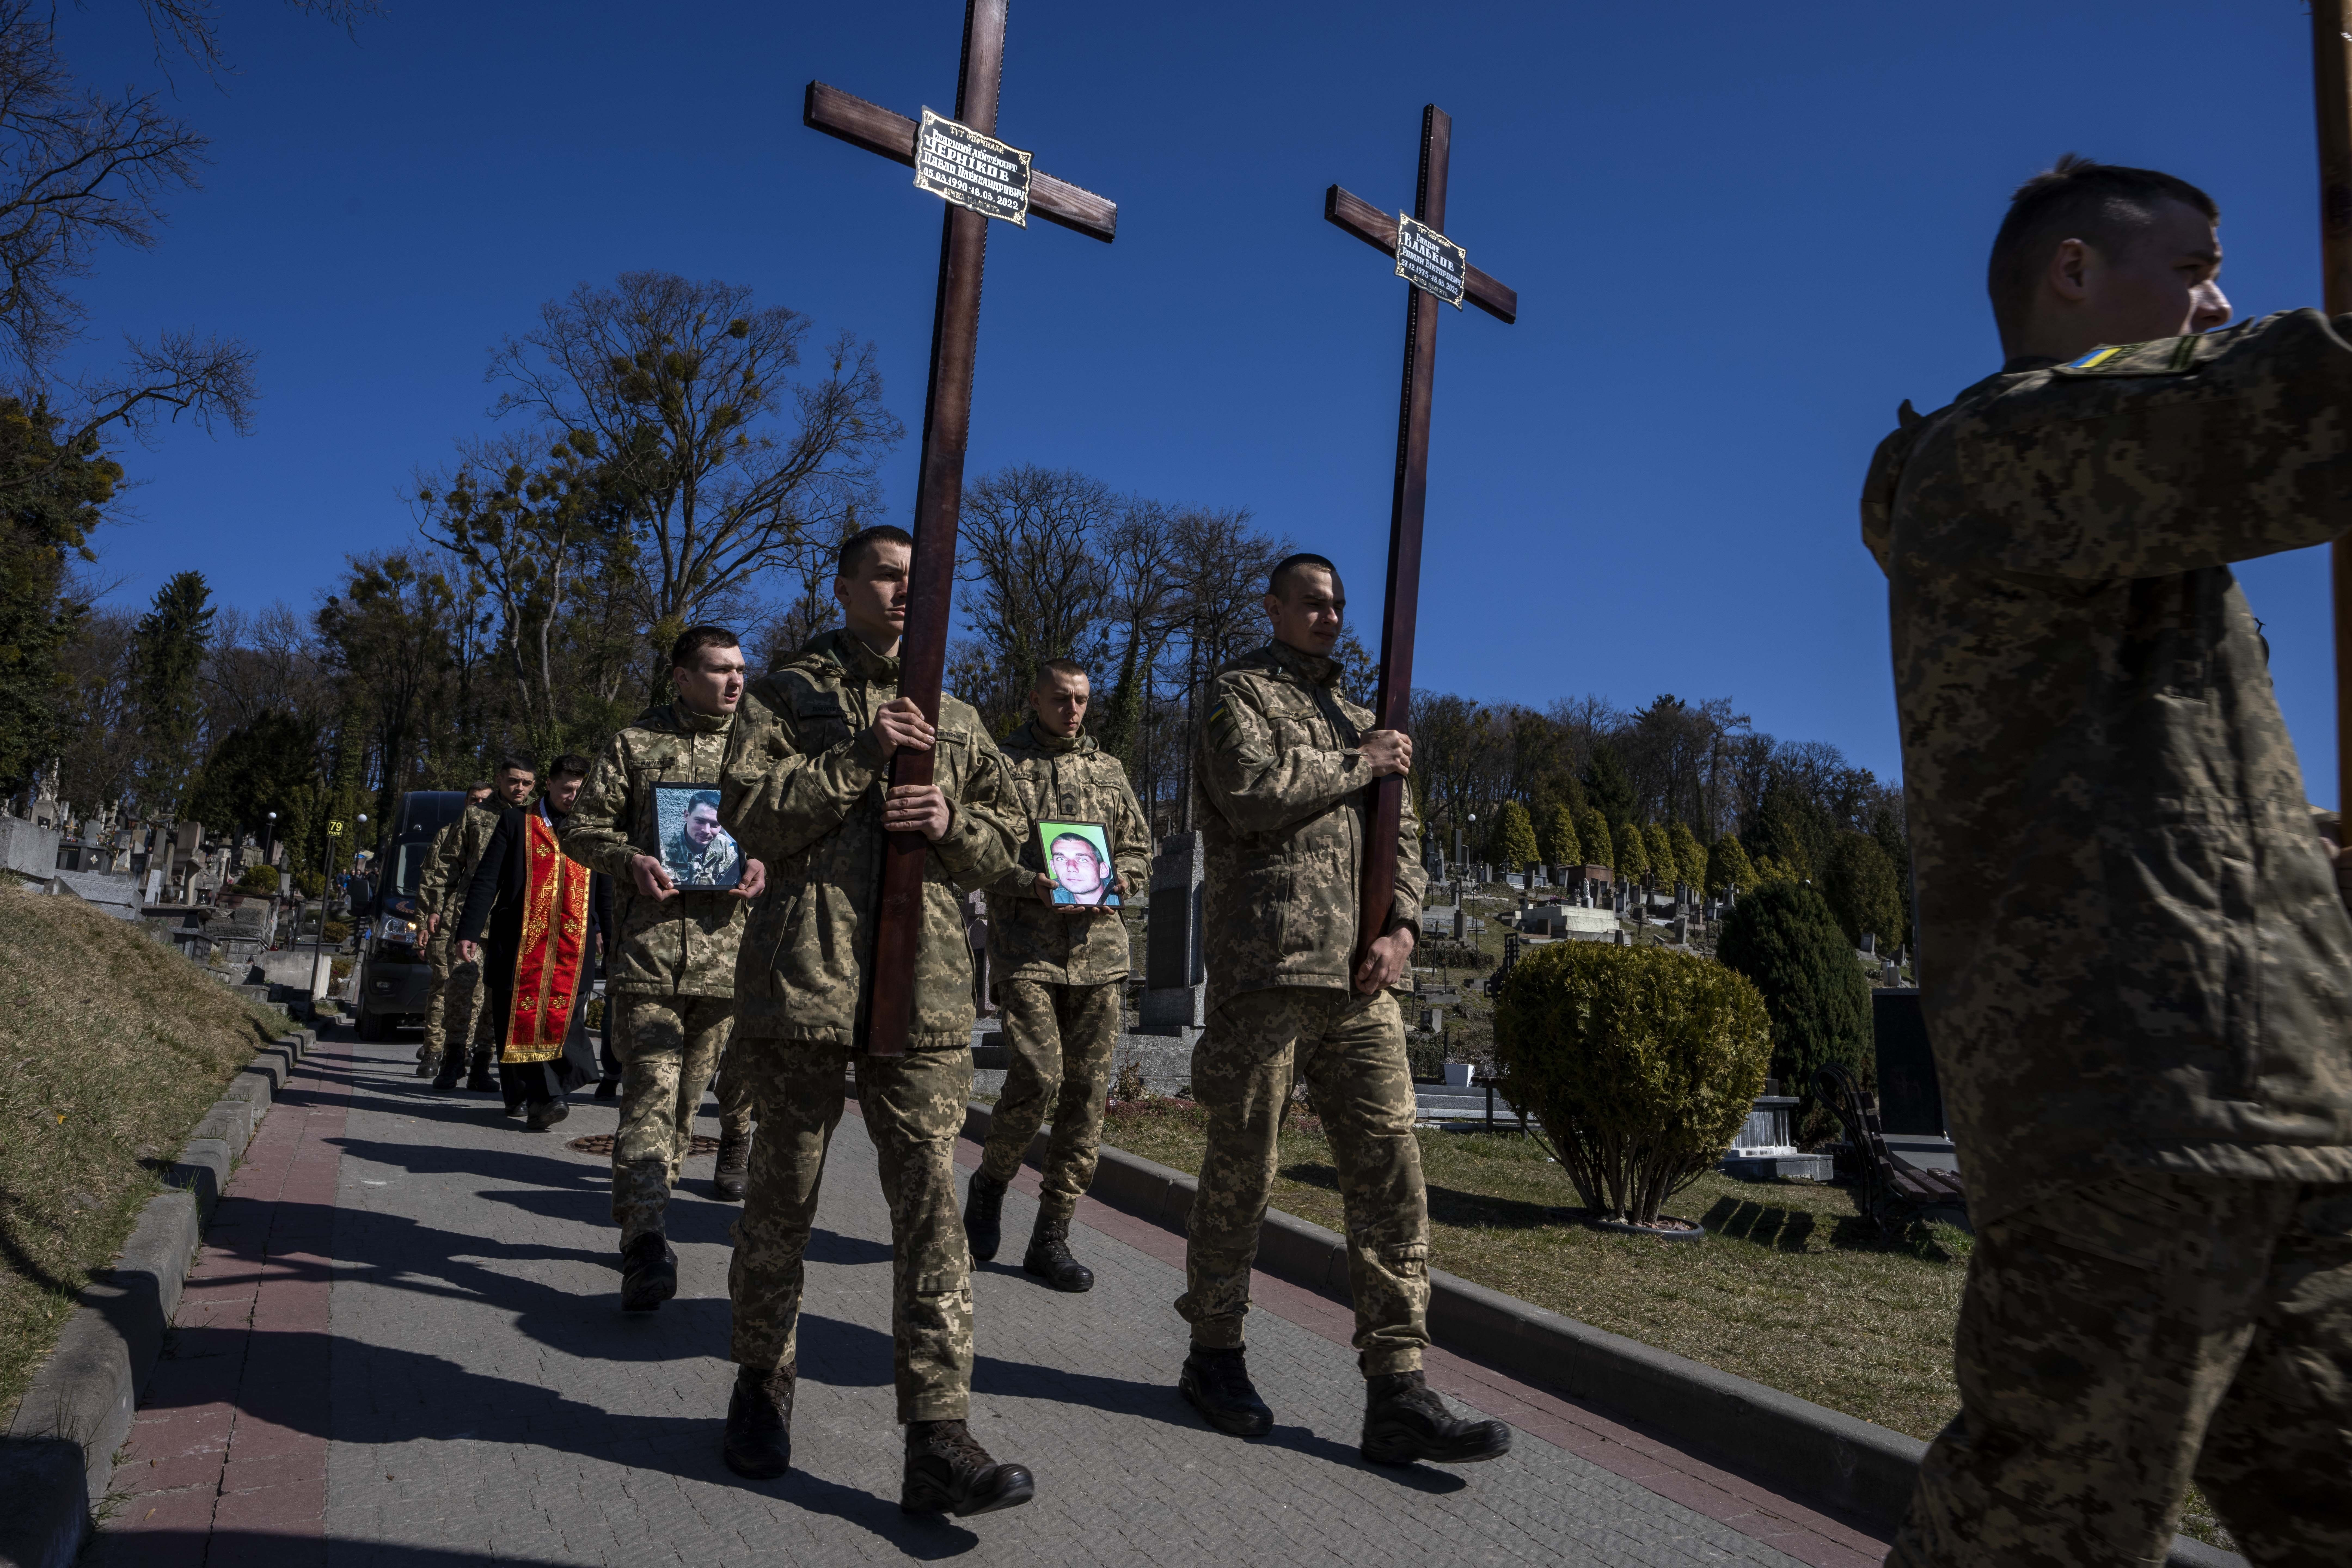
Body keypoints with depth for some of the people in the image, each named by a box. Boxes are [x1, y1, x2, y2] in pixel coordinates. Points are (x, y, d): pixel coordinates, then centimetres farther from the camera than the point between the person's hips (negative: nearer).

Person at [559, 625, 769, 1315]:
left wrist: (769, 864, -4)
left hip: (730, 946, 3)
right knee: (651, 1088, -12)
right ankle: (646, 1240, -17)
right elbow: (582, 827, 10)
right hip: (649, 943, -2)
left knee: (688, 1089, 11)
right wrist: (630, 861, -9)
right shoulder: (636, 742, 8)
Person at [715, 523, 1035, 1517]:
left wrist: (952, 823, -4)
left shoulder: (956, 720, 18)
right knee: (784, 1192, 9)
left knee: (930, 1201, -4)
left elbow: (1009, 844, 17)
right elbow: (749, 815, -5)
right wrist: (858, 755, -14)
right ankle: (761, 1385, 29)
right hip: (804, 977, -2)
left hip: (926, 990, 2)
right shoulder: (786, 696, 9)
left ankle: (938, 1438, -3)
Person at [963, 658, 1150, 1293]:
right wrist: (1032, 883, -16)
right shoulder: (1002, 764, 5)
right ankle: (990, 1184, 16)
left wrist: (1115, 878, 0)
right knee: (1038, 1078, -14)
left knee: (1088, 1088, 2)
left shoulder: (1109, 770, 19)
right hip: (1026, 950, -4)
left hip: (1100, 951, 5)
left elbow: (1140, 848, 21)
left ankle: (1052, 1235, 12)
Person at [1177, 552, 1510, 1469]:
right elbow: (1253, 793, -16)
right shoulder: (1240, 692, 4)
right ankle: (1215, 1355, 21)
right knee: (1241, 1165, 3)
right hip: (1267, 968, -6)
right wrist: (1359, 765, -5)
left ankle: (1397, 1393, 3)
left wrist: (1402, 926, 2)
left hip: (1357, 980, 6)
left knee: (1391, 1170, -1)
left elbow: (1399, 830, 19)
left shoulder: (1355, 716, 24)